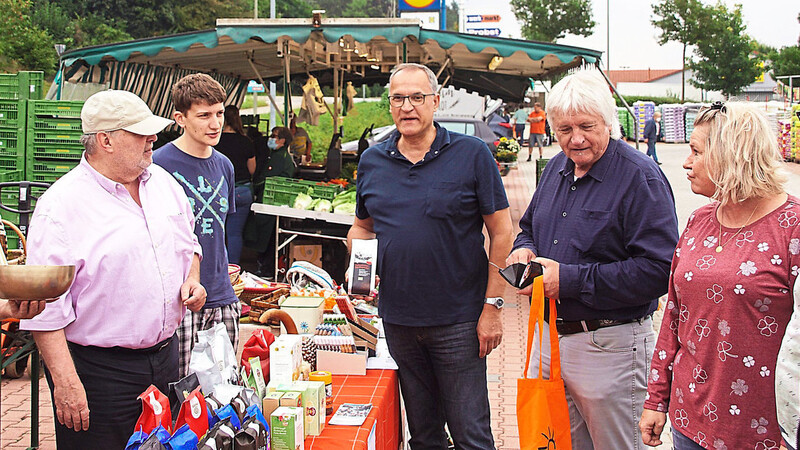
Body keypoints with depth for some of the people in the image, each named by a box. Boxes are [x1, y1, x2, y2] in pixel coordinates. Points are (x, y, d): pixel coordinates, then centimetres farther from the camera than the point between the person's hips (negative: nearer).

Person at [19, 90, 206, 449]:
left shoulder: (162, 181, 7)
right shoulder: (61, 205, -16)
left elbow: (188, 243, 23)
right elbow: (45, 305, -19)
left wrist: (192, 279, 2)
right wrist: (65, 382, -22)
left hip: (165, 355, 7)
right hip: (98, 371, -6)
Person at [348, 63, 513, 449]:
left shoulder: (472, 154, -6)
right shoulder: (372, 161, 6)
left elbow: (501, 232, -5)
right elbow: (362, 227, 19)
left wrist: (493, 305, -9)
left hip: (458, 320, -4)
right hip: (398, 320, 4)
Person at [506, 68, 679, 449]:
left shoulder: (640, 177, -16)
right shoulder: (556, 168, 9)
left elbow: (659, 270, -24)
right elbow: (530, 225, 24)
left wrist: (570, 279, -24)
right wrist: (523, 249, -2)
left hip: (609, 346, -7)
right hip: (550, 336, 7)